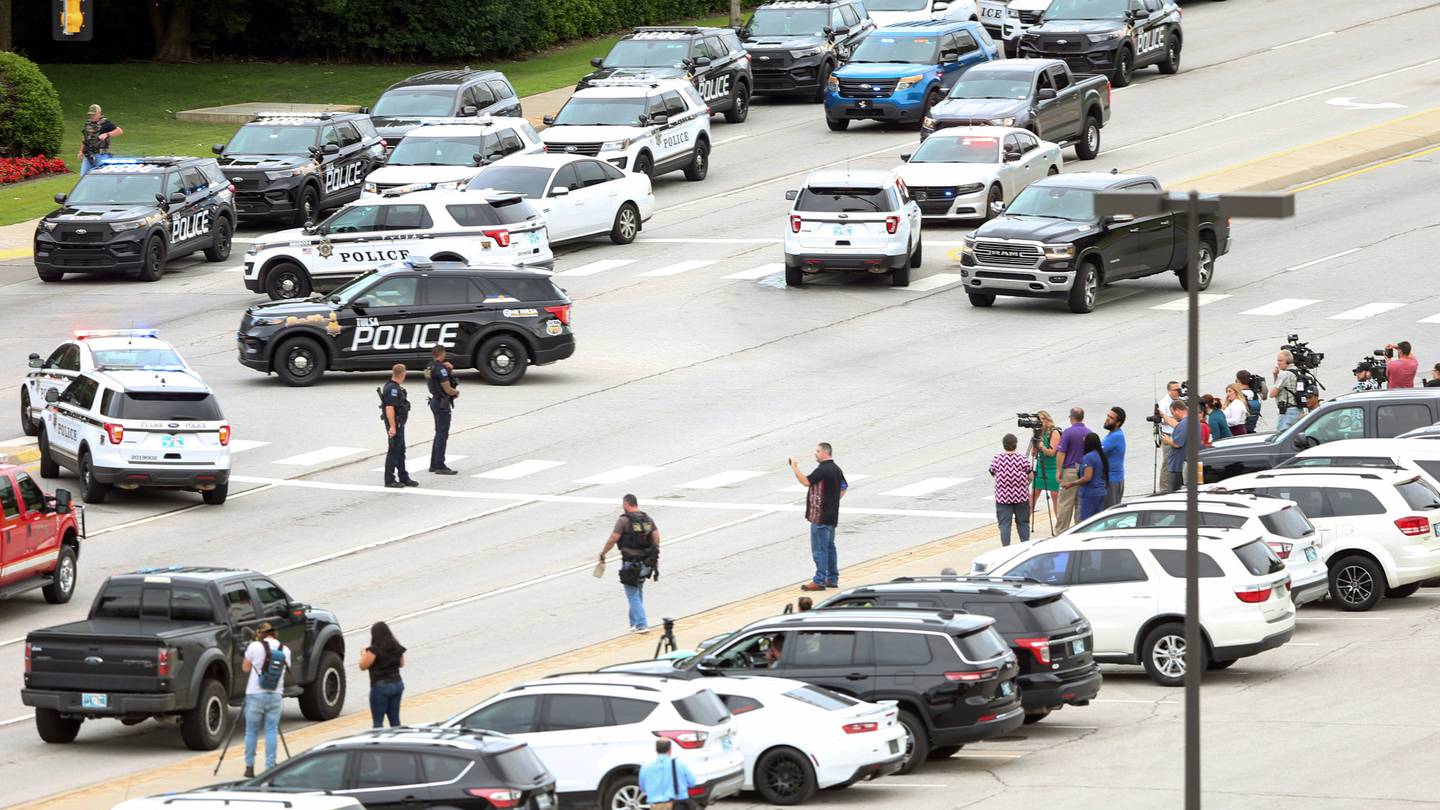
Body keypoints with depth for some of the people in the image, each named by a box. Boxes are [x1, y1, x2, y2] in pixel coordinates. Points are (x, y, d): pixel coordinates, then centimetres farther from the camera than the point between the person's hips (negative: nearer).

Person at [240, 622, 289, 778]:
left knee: (251, 731, 7)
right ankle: (270, 767, -2)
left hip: (255, 695, -3)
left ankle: (249, 767, 10)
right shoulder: (285, 651, 4)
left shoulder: (255, 647, -7)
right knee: (271, 731, 4)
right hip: (276, 696, 3)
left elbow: (245, 668, 4)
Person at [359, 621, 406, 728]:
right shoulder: (397, 648, 3)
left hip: (381, 686, -6)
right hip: (397, 684, 6)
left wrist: (363, 654, 11)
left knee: (377, 721, -2)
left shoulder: (374, 650, -16)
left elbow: (363, 666, -6)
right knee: (395, 720, 12)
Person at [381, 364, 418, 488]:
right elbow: (389, 408, -26)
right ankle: (389, 480, 1)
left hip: (399, 423, 10)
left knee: (400, 451, 16)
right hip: (395, 423, -10)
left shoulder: (395, 387, 12)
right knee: (393, 451, -4)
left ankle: (403, 478, 23)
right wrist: (392, 427, -27)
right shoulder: (392, 389, -21)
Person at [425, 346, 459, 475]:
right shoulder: (440, 369, -19)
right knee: (442, 435, -6)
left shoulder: (429, 367, 10)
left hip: (435, 401, 10)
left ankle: (434, 464, 20)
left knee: (439, 434, 16)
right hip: (443, 404, -10)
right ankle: (440, 466, -6)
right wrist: (456, 392, 2)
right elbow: (448, 389, -19)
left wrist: (449, 367, -2)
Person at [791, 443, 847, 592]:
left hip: (820, 517, -10)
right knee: (830, 547, 16)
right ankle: (832, 579, 22)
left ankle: (819, 581, -6)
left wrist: (795, 468, -17)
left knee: (819, 549, -7)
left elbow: (806, 482, -25)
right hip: (832, 516, 10)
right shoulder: (836, 469, 12)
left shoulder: (823, 469, -18)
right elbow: (844, 488, 22)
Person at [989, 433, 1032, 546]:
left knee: (1004, 524, 1)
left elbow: (992, 474, 7)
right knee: (1023, 523, 11)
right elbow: (1030, 477, -1)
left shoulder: (997, 459, -6)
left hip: (1002, 497, -1)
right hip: (1021, 496, 1)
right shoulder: (1022, 459, -7)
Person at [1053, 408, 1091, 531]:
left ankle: (1061, 531, 0)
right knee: (1082, 504, 9)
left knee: (1065, 504, -1)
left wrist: (1059, 471, -5)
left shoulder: (1068, 432, -10)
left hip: (1070, 471, -5)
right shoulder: (1090, 433, 4)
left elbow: (1061, 454, -12)